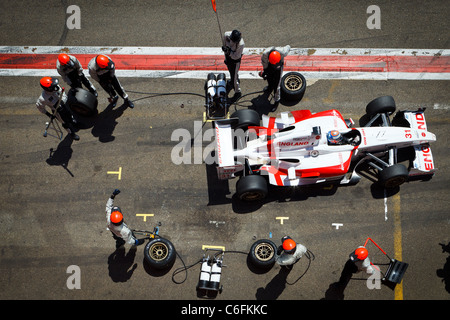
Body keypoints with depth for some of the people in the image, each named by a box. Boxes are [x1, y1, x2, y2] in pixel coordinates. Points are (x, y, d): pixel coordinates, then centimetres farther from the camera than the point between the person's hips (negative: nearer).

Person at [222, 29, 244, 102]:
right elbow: (225, 45, -4)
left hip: (235, 60, -6)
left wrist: (229, 52, -43)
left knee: (234, 74, 3)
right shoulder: (226, 35, -25)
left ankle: (237, 92, 25)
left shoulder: (241, 44, -39)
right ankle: (232, 81, 62)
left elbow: (236, 57, -28)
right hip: (228, 56, 6)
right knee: (230, 70, 31)